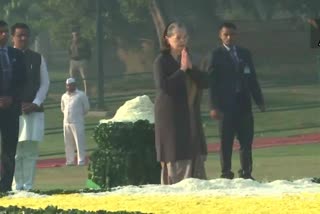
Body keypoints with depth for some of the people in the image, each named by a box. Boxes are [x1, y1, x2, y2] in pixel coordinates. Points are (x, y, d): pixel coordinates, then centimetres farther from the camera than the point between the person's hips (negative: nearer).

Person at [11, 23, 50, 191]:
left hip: (34, 110, 2)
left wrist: (35, 104, -5)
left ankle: (28, 185, 1)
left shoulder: (37, 59, 9)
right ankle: (17, 185, 2)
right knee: (15, 150, -2)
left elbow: (45, 83, 9)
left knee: (31, 150, -2)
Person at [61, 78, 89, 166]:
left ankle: (81, 161, -7)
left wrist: (80, 115, 6)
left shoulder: (81, 95, -2)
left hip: (77, 122, -5)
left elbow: (86, 108, 3)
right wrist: (67, 115, 14)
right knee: (68, 143, 7)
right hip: (66, 122, 5)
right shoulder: (64, 96, 13)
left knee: (80, 142, -8)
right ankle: (70, 161, 12)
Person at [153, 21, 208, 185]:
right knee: (174, 158, -7)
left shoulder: (190, 58, 12)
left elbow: (205, 82, 3)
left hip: (190, 115, 6)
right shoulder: (162, 61, -6)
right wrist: (182, 70, -17)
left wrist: (190, 68, -12)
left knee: (195, 155, 3)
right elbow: (162, 85, -20)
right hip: (171, 115, -6)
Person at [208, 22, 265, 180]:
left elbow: (252, 78, 15)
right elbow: (212, 82, -3)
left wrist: (259, 100, 10)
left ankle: (246, 173, 7)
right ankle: (226, 173, 2)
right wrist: (214, 106, -11)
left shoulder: (245, 54, 13)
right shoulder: (216, 55, 1)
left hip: (244, 102, 4)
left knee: (246, 140, 1)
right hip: (226, 104, -4)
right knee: (226, 142, -1)